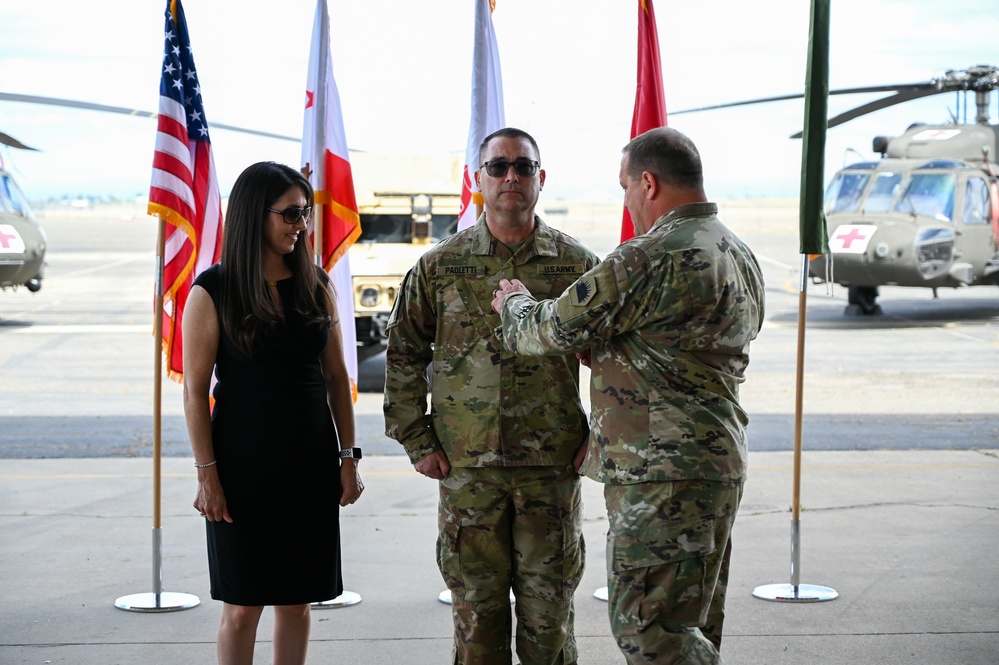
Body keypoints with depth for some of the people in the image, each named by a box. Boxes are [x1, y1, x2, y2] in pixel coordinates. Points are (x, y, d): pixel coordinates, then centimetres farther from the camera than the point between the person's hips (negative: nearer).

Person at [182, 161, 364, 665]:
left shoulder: (317, 286, 5)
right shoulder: (213, 291, -7)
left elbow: (336, 377, 9)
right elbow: (194, 390, -7)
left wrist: (348, 457, 5)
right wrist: (207, 474, -11)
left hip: (310, 461, 4)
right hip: (243, 462, -4)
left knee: (297, 599, 8)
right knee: (242, 605, 1)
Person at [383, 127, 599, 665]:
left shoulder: (577, 265, 2)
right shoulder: (440, 267, 3)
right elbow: (402, 356, 9)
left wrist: (596, 440, 1)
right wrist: (416, 441, 3)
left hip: (553, 465, 0)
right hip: (466, 466, 1)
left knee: (548, 609, 5)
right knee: (477, 608, 7)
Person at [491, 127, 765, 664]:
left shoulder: (653, 258, -18)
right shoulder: (739, 256, 14)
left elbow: (553, 328, -11)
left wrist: (515, 303, 10)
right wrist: (609, 352, 20)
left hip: (663, 471, -10)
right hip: (718, 463, 10)